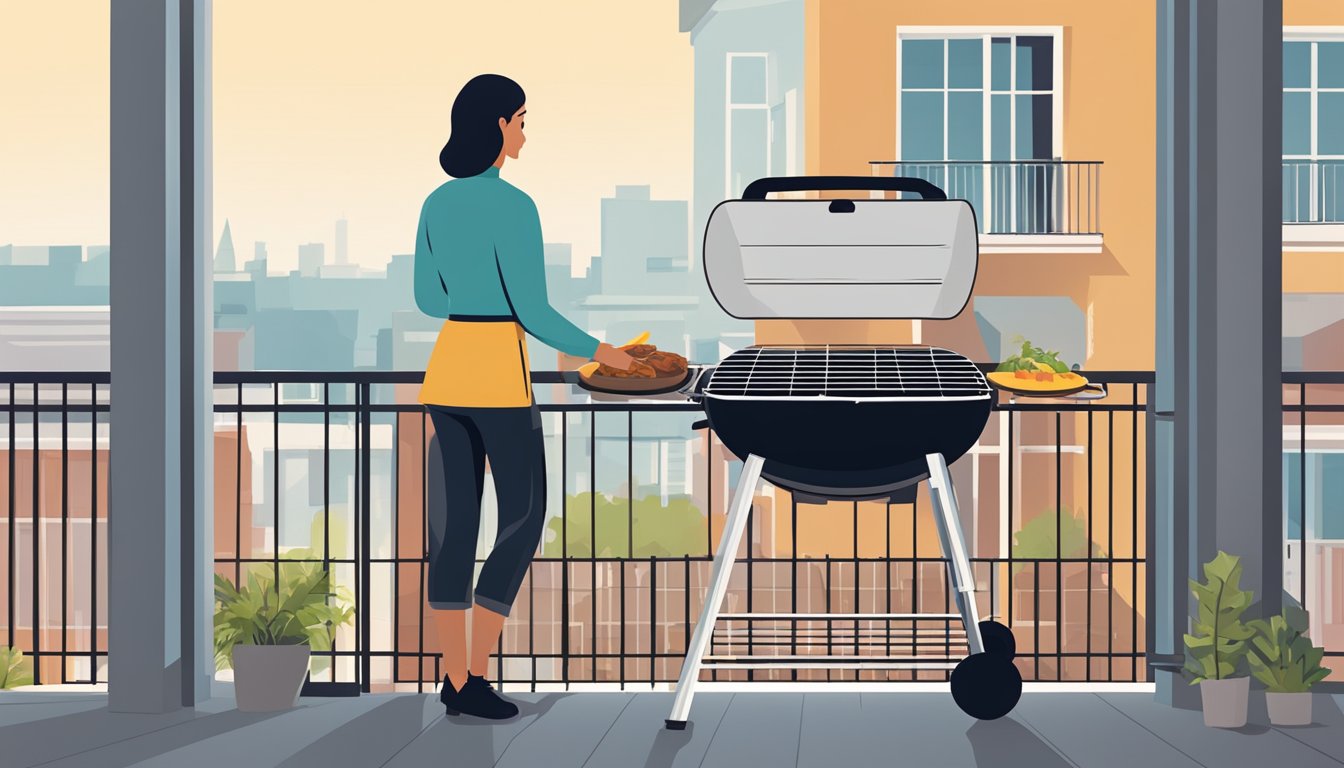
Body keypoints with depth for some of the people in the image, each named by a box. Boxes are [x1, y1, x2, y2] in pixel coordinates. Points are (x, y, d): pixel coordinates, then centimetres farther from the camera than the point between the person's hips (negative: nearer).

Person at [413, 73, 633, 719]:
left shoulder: (437, 203, 7)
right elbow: (533, 313, -17)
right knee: (523, 516, 3)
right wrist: (595, 351, -2)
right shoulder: (513, 206, -16)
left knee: (454, 518, 8)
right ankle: (473, 676, -3)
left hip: (447, 367, 7)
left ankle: (455, 678, 9)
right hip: (498, 374, -7)